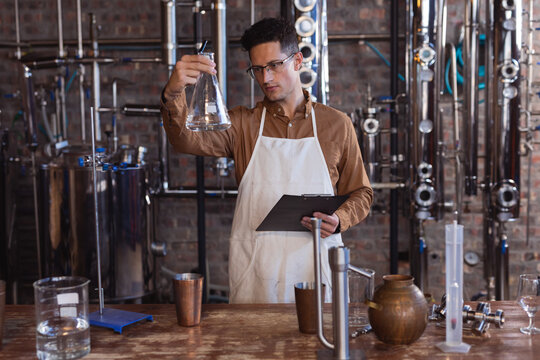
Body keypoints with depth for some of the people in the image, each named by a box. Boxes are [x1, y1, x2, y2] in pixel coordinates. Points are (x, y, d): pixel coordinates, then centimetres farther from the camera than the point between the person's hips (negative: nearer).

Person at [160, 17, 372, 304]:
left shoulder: (337, 124, 6)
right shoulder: (243, 124, 5)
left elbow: (360, 193, 12)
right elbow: (187, 140, -13)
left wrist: (339, 220, -9)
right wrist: (173, 96, -32)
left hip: (316, 269, 0)